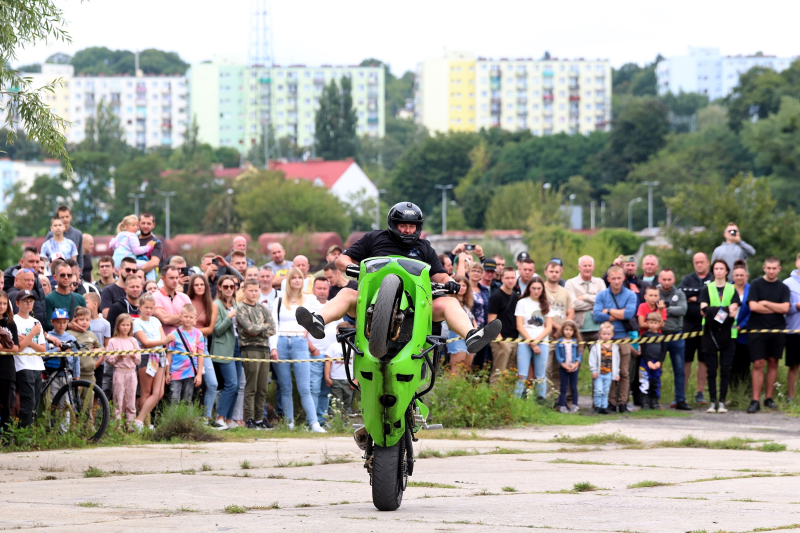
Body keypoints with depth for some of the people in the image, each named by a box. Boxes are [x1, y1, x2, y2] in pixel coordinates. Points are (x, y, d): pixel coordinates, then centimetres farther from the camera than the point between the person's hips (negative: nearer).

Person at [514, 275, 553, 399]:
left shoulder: (546, 305, 13)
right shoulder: (522, 303, 6)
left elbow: (549, 327, 7)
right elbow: (519, 326, 0)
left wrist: (536, 341, -7)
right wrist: (531, 343, -6)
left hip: (542, 342, 2)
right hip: (525, 342, -2)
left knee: (540, 376, -1)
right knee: (522, 375, -10)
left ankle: (541, 401, 2)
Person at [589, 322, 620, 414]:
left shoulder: (614, 347, 8)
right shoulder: (596, 346, -3)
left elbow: (616, 361, 13)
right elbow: (592, 359, -4)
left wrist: (616, 374, 12)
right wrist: (593, 371, -9)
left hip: (609, 374, 3)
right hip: (599, 373, -3)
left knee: (606, 392, 7)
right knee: (598, 391, -7)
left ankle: (604, 406, 12)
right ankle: (597, 406, 4)